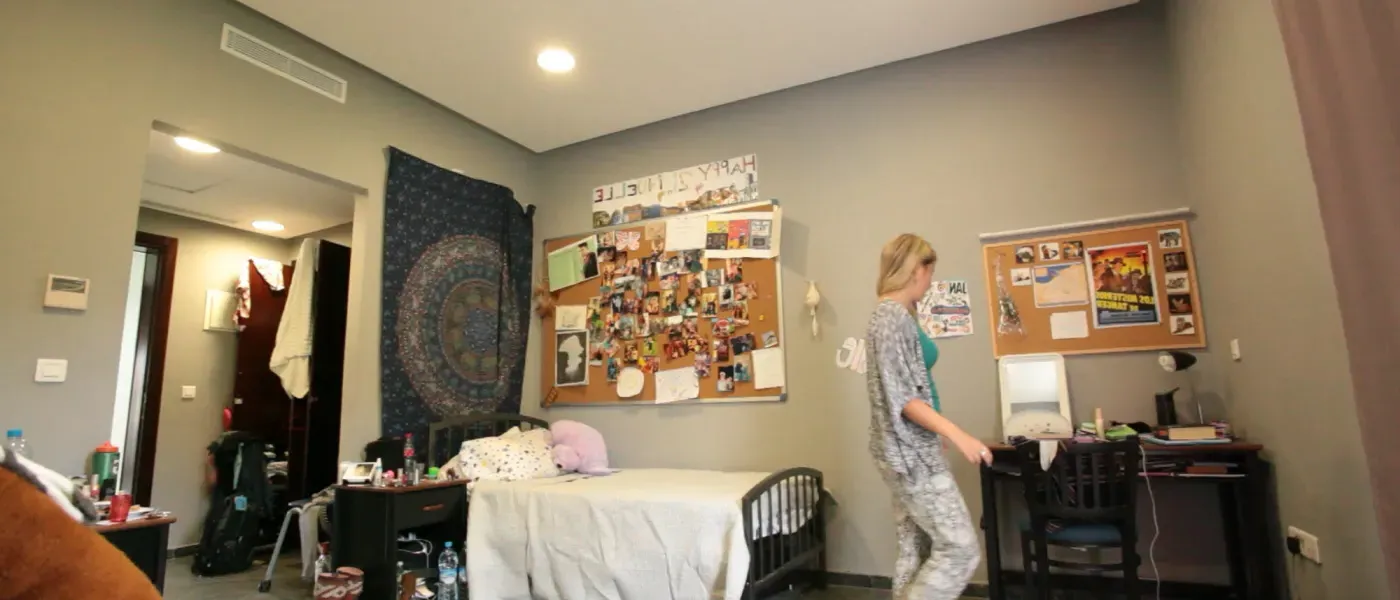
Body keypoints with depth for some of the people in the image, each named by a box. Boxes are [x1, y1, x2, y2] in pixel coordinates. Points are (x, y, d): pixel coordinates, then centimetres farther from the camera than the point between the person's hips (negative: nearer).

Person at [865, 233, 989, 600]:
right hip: (910, 451, -10)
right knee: (960, 548, -3)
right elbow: (899, 395, -22)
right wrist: (958, 435, -25)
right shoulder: (892, 315, -16)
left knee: (915, 550, 13)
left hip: (913, 450, 10)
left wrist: (940, 434, 30)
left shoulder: (897, 314, 14)